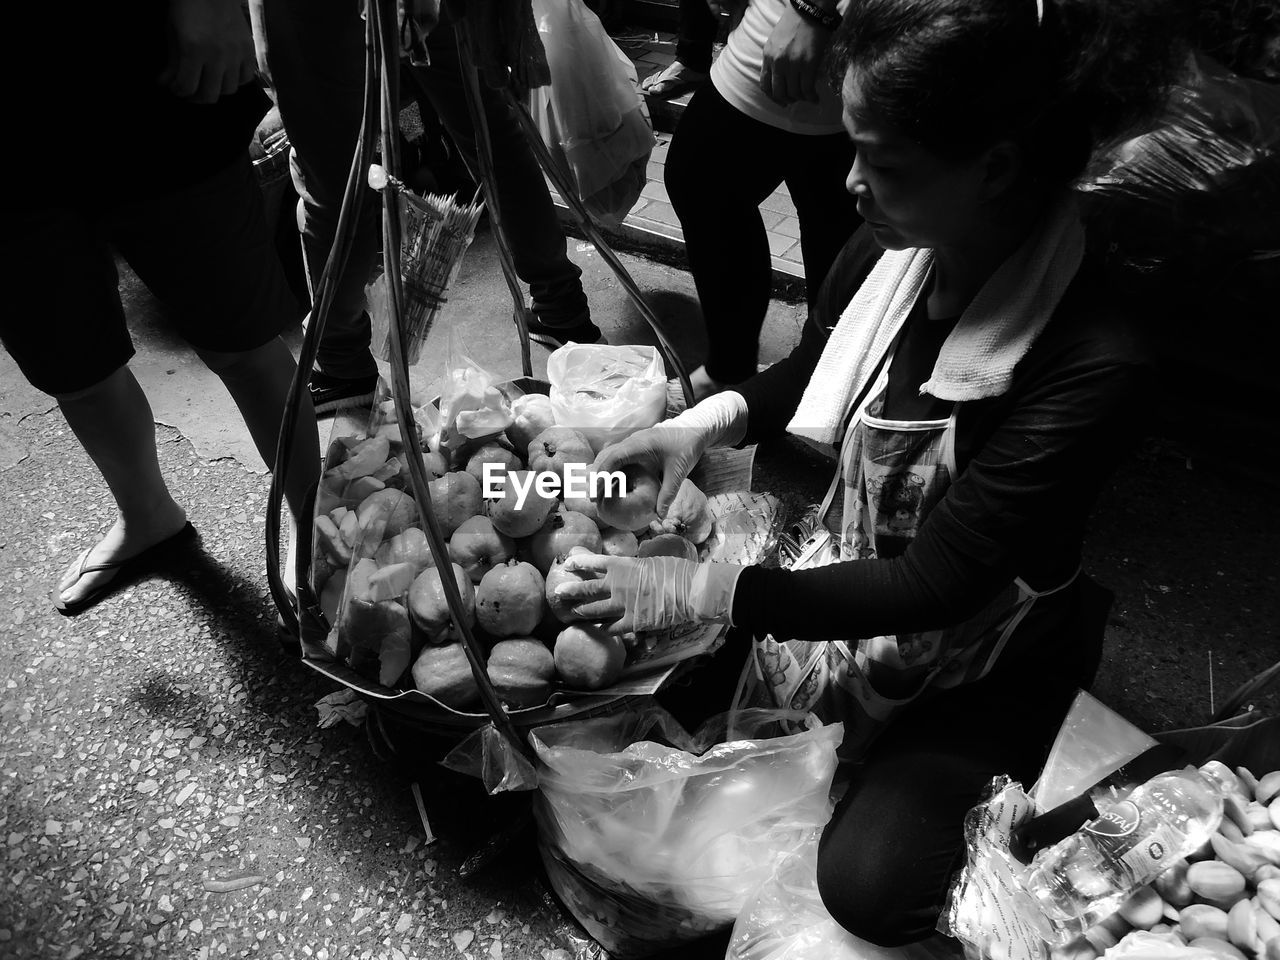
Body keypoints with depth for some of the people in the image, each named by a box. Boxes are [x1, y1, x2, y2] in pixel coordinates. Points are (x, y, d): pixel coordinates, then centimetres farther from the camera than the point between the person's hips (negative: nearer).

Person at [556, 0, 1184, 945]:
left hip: (980, 661, -5)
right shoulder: (891, 248, -15)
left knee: (866, 884, -15)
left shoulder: (1092, 364, -33)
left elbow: (935, 586, -29)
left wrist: (704, 589, -30)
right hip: (848, 576, 5)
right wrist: (710, 417, -15)